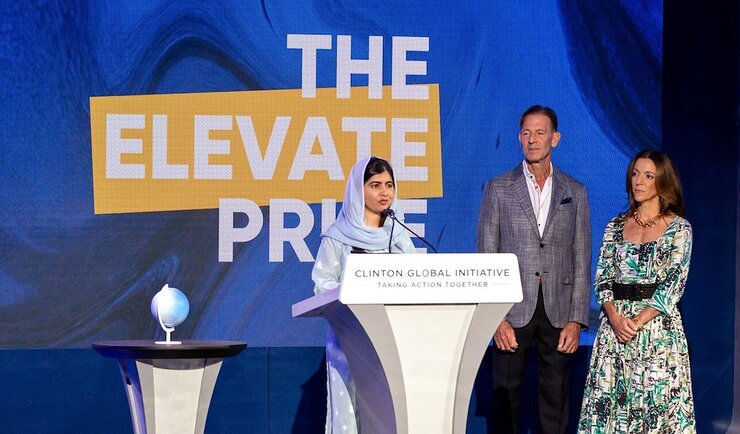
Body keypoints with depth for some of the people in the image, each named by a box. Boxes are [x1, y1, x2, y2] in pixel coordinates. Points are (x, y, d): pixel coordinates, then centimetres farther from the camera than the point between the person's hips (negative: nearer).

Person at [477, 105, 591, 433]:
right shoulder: (499, 189, 4)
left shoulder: (574, 193, 8)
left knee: (555, 404, 5)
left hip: (558, 314, 1)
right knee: (505, 402, 1)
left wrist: (576, 320, -1)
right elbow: (486, 258, 1)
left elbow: (581, 261, 7)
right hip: (513, 313, -1)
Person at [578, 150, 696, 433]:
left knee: (657, 402, -5)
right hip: (614, 325, 4)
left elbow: (674, 283, -8)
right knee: (608, 402, 2)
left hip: (658, 323, -3)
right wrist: (615, 318, -12)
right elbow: (602, 278, 6)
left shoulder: (678, 228, 0)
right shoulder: (616, 226, 11)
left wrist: (638, 321, -16)